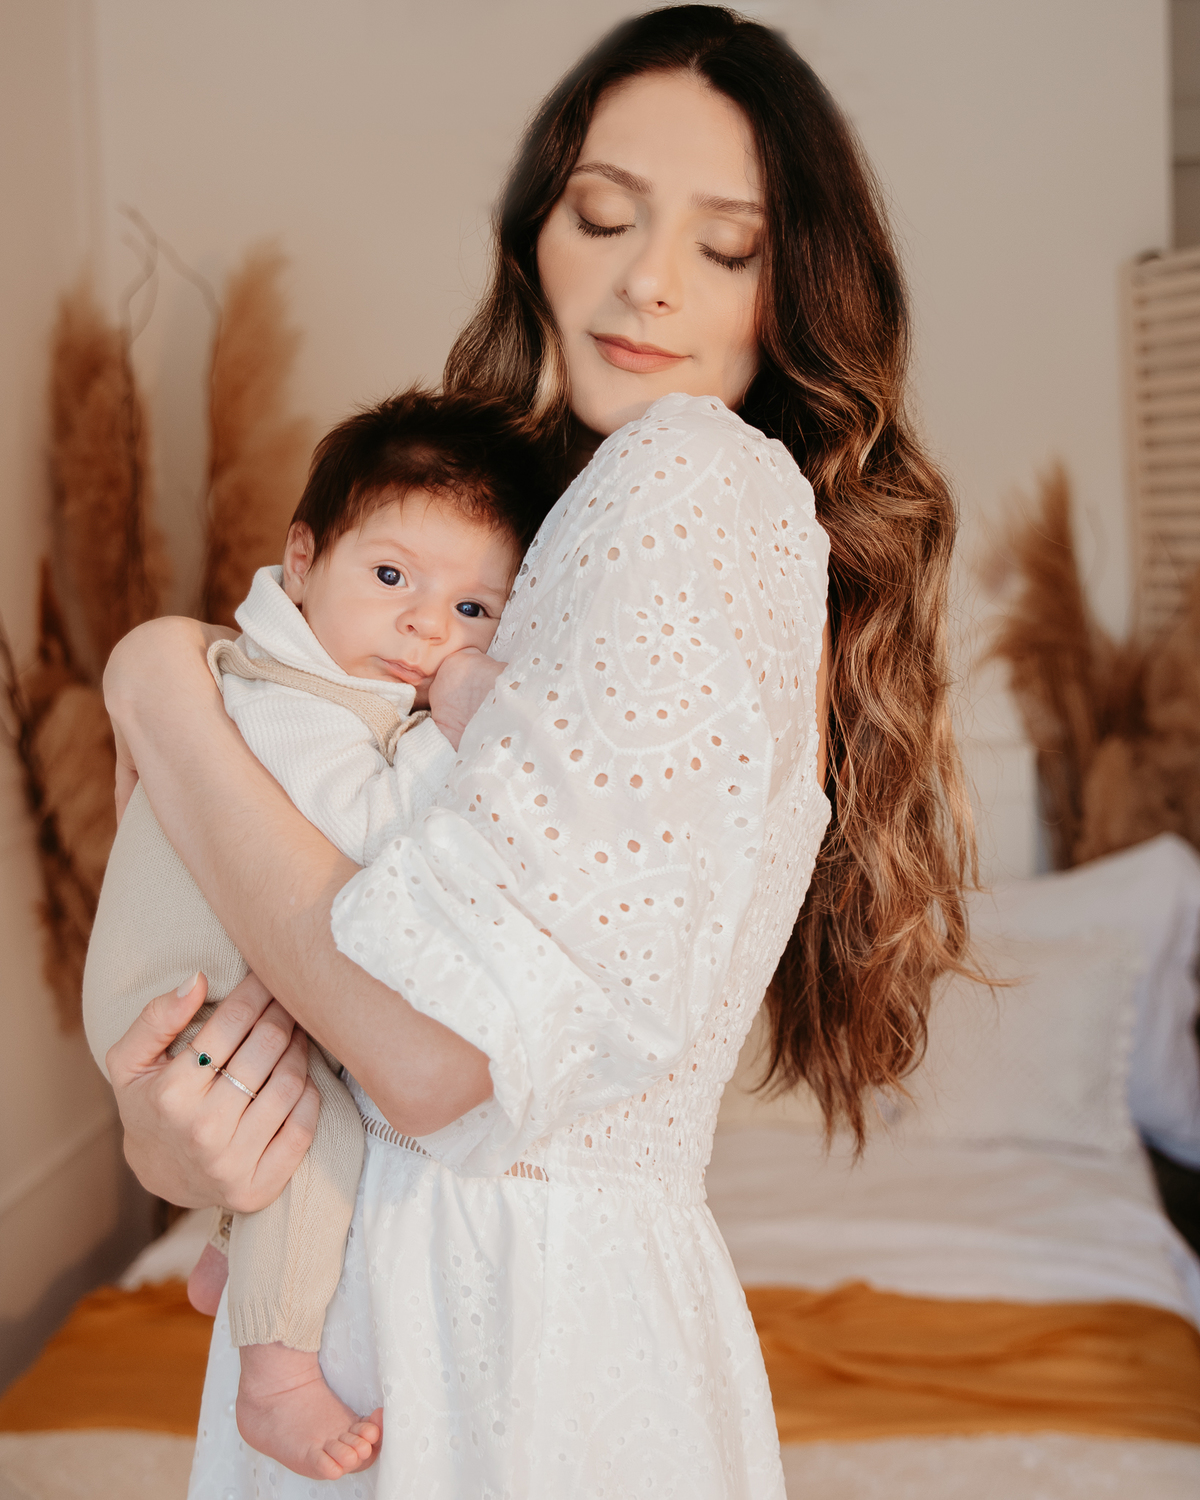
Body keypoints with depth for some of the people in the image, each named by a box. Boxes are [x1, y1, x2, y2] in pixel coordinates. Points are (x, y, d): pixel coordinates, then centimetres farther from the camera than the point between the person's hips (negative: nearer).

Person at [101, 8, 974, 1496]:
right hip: (357, 1281, 7)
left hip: (520, 1325, -7)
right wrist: (165, 1137, -14)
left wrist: (160, 687, -13)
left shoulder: (710, 481, -16)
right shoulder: (508, 539, 10)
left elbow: (441, 1045, -24)